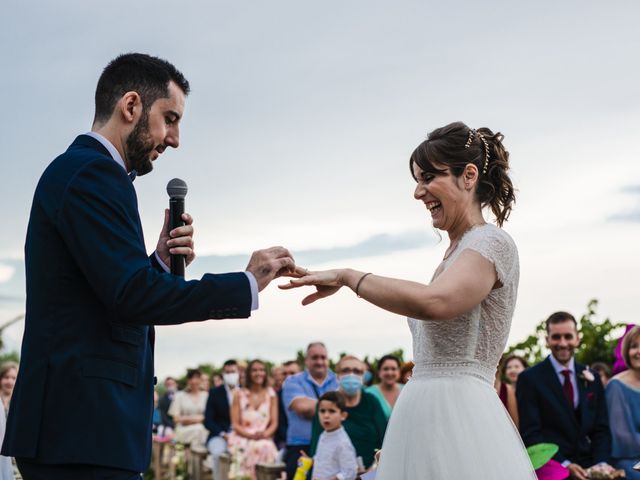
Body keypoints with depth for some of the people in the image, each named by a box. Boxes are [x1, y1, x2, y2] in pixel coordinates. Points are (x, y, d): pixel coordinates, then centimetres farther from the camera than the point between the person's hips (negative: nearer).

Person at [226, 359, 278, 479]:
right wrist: (251, 435, -15)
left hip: (264, 439, 1)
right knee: (253, 448, -34)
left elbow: (274, 423, 6)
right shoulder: (239, 394, 6)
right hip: (242, 439, -1)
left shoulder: (271, 394, 10)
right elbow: (235, 424, 1)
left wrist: (264, 434, -15)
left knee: (265, 448, -33)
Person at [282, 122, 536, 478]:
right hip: (422, 416, 9)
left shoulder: (491, 242, -9)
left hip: (457, 415, -9)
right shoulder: (455, 251, 19)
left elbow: (433, 302, -28)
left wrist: (347, 276, -17)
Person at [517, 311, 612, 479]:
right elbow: (530, 433, -6)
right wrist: (564, 464, -16)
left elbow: (601, 428, 14)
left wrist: (602, 463, -4)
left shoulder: (592, 379, 15)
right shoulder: (529, 379, 0)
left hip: (588, 465, 4)